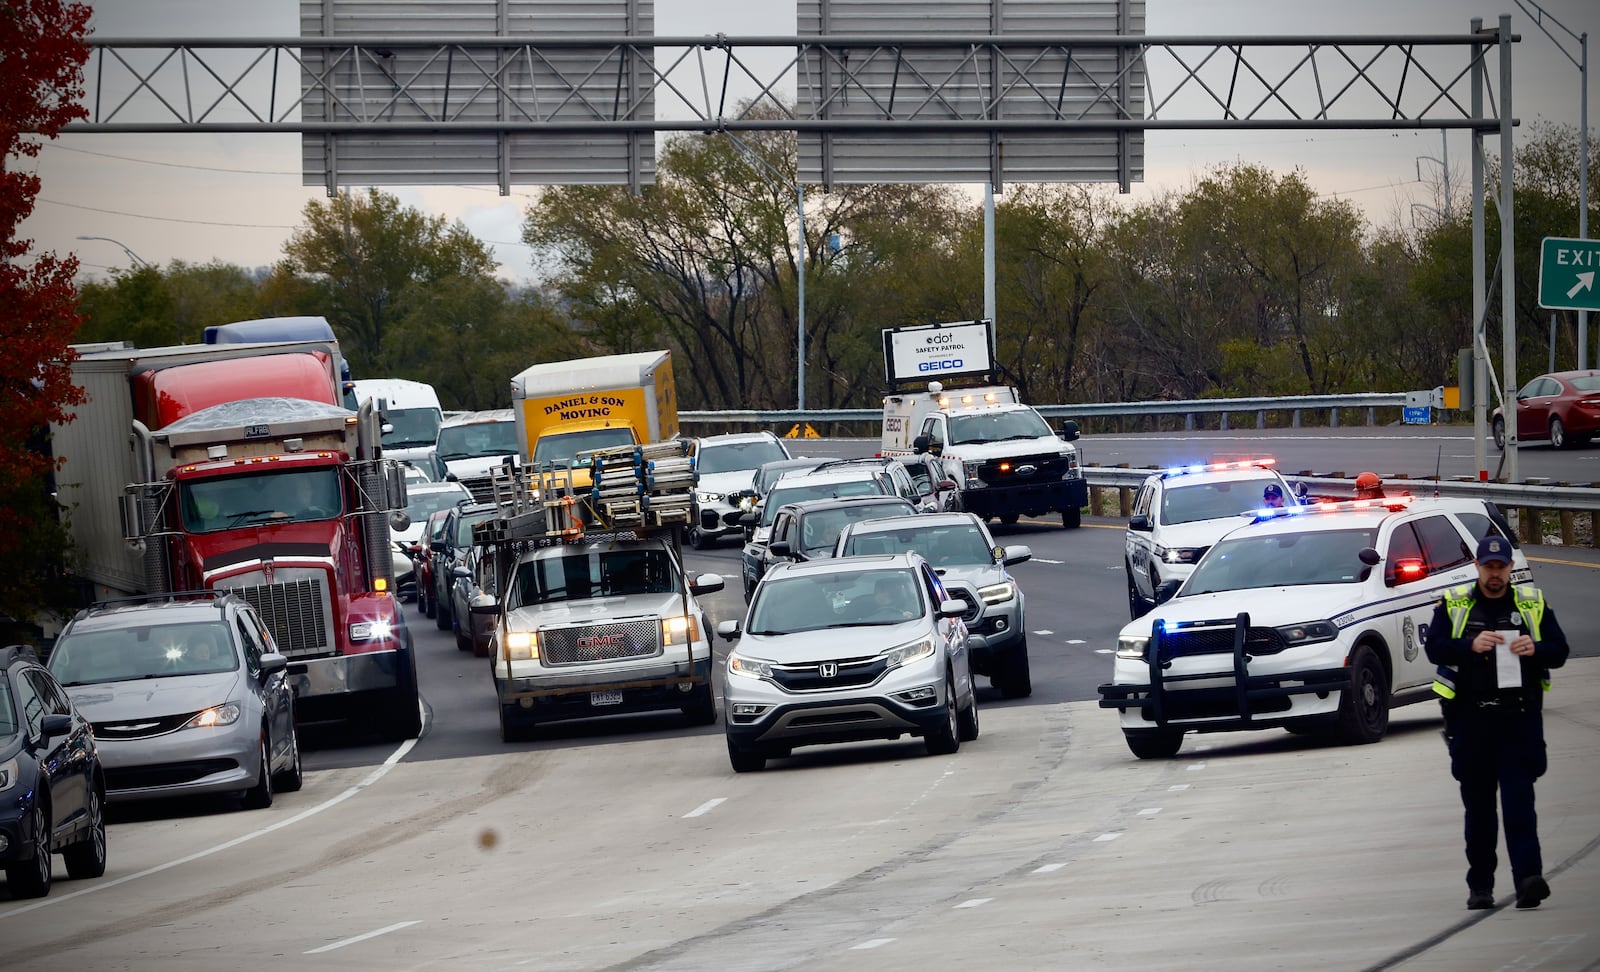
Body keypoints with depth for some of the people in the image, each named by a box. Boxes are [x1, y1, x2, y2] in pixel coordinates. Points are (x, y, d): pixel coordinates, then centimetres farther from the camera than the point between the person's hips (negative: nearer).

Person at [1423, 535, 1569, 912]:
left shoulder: (1533, 604, 10)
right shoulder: (1453, 605, 8)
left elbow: (1559, 651, 8)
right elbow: (1434, 647, -3)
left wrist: (1535, 649, -14)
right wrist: (1471, 645, -21)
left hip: (1520, 717, -1)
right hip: (1471, 718, 1)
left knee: (1519, 800, -12)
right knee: (1478, 806, 7)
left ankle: (1528, 879, -21)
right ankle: (1480, 885, 14)